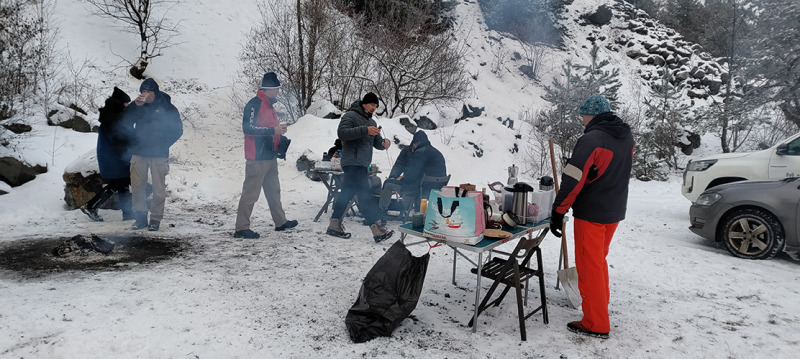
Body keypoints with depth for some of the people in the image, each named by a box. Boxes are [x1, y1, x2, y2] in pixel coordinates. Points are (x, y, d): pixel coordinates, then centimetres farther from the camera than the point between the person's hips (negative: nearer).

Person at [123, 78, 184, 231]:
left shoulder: (167, 107, 1)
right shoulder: (137, 106, 8)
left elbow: (177, 130, 2)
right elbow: (124, 123, 0)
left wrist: (163, 144, -7)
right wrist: (135, 105, -11)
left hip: (158, 155, -3)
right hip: (138, 154, 3)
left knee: (158, 189, -3)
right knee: (137, 187, 4)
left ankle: (156, 219, 6)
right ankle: (140, 217, 14)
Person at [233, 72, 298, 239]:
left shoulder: (269, 105, 18)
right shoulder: (254, 104, -12)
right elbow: (248, 128, -21)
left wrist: (280, 129, 7)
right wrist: (273, 130, -21)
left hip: (270, 156, 10)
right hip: (257, 157, -10)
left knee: (273, 190, 18)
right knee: (251, 192, -7)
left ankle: (280, 222, 29)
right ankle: (241, 228, -1)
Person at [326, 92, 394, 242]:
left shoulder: (371, 122, 22)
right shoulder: (351, 116, -6)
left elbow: (376, 141, 22)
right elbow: (342, 132, -20)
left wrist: (383, 143, -3)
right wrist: (365, 130, -26)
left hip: (362, 164, 9)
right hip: (352, 162, -9)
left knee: (347, 193, 12)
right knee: (364, 195, -13)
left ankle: (335, 225, 21)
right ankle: (378, 230, -17)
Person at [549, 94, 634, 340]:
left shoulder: (591, 140, -20)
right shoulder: (627, 137, 7)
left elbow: (573, 180, -21)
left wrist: (558, 212, -15)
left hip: (591, 213, -8)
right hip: (615, 211, 8)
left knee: (589, 265, 1)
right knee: (599, 259, 24)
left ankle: (596, 324, 7)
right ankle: (601, 302, 40)